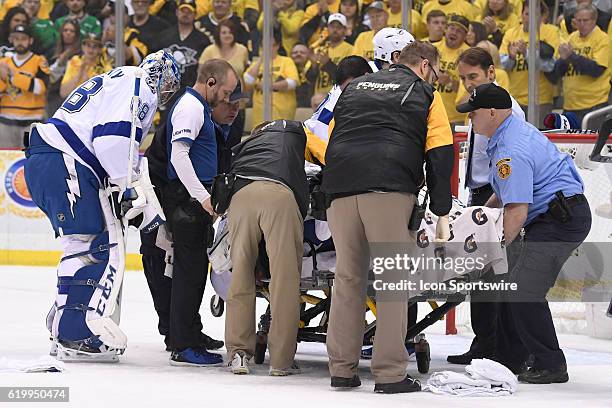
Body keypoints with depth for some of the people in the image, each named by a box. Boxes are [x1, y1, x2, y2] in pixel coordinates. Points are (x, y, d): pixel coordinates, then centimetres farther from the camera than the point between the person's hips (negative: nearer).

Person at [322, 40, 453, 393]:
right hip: (389, 191, -4)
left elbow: (331, 142, 26)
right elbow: (440, 154, 6)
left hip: (341, 191, 4)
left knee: (348, 277, 12)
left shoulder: (354, 87, 27)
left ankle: (342, 370, 12)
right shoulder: (425, 94, 13)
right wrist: (442, 215, 7)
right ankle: (390, 374, -5)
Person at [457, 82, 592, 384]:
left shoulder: (512, 152, -23)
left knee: (524, 291, -15)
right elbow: (511, 189, 28)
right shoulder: (514, 130, 12)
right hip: (553, 217, 12)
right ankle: (509, 361, 21)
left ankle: (551, 367, -9)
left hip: (562, 220, -12)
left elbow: (517, 212, -26)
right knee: (512, 286, 13)